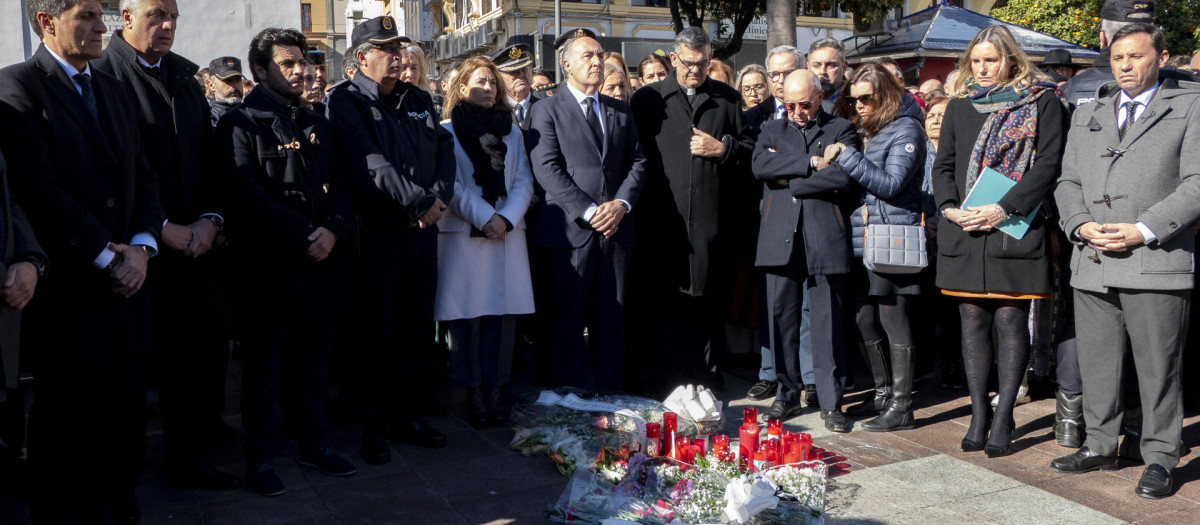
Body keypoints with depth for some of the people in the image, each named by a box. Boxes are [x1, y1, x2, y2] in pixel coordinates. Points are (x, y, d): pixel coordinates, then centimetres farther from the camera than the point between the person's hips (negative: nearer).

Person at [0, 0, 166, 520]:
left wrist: (141, 246, -4)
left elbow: (144, 177, 13)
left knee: (126, 416, 10)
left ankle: (116, 505, 25)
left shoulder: (115, 90, 16)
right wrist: (106, 257, -14)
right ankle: (58, 511, 23)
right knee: (63, 422, 6)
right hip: (66, 290, -6)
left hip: (123, 280, 6)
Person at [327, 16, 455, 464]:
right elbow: (371, 164, -16)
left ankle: (407, 414, 24)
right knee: (376, 330, 3)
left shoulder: (418, 99, 15)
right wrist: (419, 201, -16)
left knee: (418, 327, 10)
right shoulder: (347, 102, -5)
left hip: (423, 228, 6)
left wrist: (440, 196, -7)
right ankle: (374, 424, 15)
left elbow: (445, 149, 10)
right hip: (377, 229, -5)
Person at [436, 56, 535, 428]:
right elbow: (449, 185, -4)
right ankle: (473, 392, 6)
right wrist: (484, 217, -14)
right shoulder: (447, 130, 4)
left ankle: (494, 389, 6)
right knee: (467, 313, -2)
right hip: (463, 233, -3)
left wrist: (506, 218, -8)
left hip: (508, 231, 3)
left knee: (503, 311, 0)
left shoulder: (512, 131, 16)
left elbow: (523, 181, 8)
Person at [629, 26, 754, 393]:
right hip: (664, 215, -1)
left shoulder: (728, 98, 12)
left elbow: (748, 145, 15)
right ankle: (672, 377, 13)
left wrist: (723, 147, -5)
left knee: (708, 298, 8)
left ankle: (705, 375, 19)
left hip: (710, 215, 2)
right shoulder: (648, 99, 7)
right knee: (668, 298, 4)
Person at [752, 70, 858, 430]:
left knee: (828, 321, 0)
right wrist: (811, 162, -9)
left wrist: (790, 181, -3)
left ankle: (831, 401, 9)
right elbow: (760, 166, -3)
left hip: (825, 237, -2)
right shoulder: (772, 131, 18)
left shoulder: (841, 130, 10)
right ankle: (787, 394, 18)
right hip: (780, 237, 3)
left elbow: (843, 177, -8)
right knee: (781, 317, 5)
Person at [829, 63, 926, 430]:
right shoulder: (862, 128, 18)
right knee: (862, 320, 9)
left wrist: (847, 157, -17)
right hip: (863, 238, 8)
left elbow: (890, 183, -15)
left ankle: (901, 406, 4)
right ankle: (884, 392, 24)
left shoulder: (905, 129, -6)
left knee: (893, 318, -4)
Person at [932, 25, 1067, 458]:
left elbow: (1047, 165, -6)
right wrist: (950, 208, -5)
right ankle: (979, 415, 14)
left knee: (1010, 321, -2)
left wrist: (1003, 209, -15)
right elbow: (943, 164, 13)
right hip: (964, 230, 4)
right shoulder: (959, 106, 15)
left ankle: (1002, 420, 6)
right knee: (973, 321, 6)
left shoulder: (1042, 103, 3)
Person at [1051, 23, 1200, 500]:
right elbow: (1068, 182, 15)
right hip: (1092, 264, 4)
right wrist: (1082, 225, -4)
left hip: (1157, 262, -4)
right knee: (1095, 363, 11)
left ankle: (1159, 459, 14)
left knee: (1158, 367, 2)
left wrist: (1145, 230, -14)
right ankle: (1100, 446, 25)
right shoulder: (1087, 115, 19)